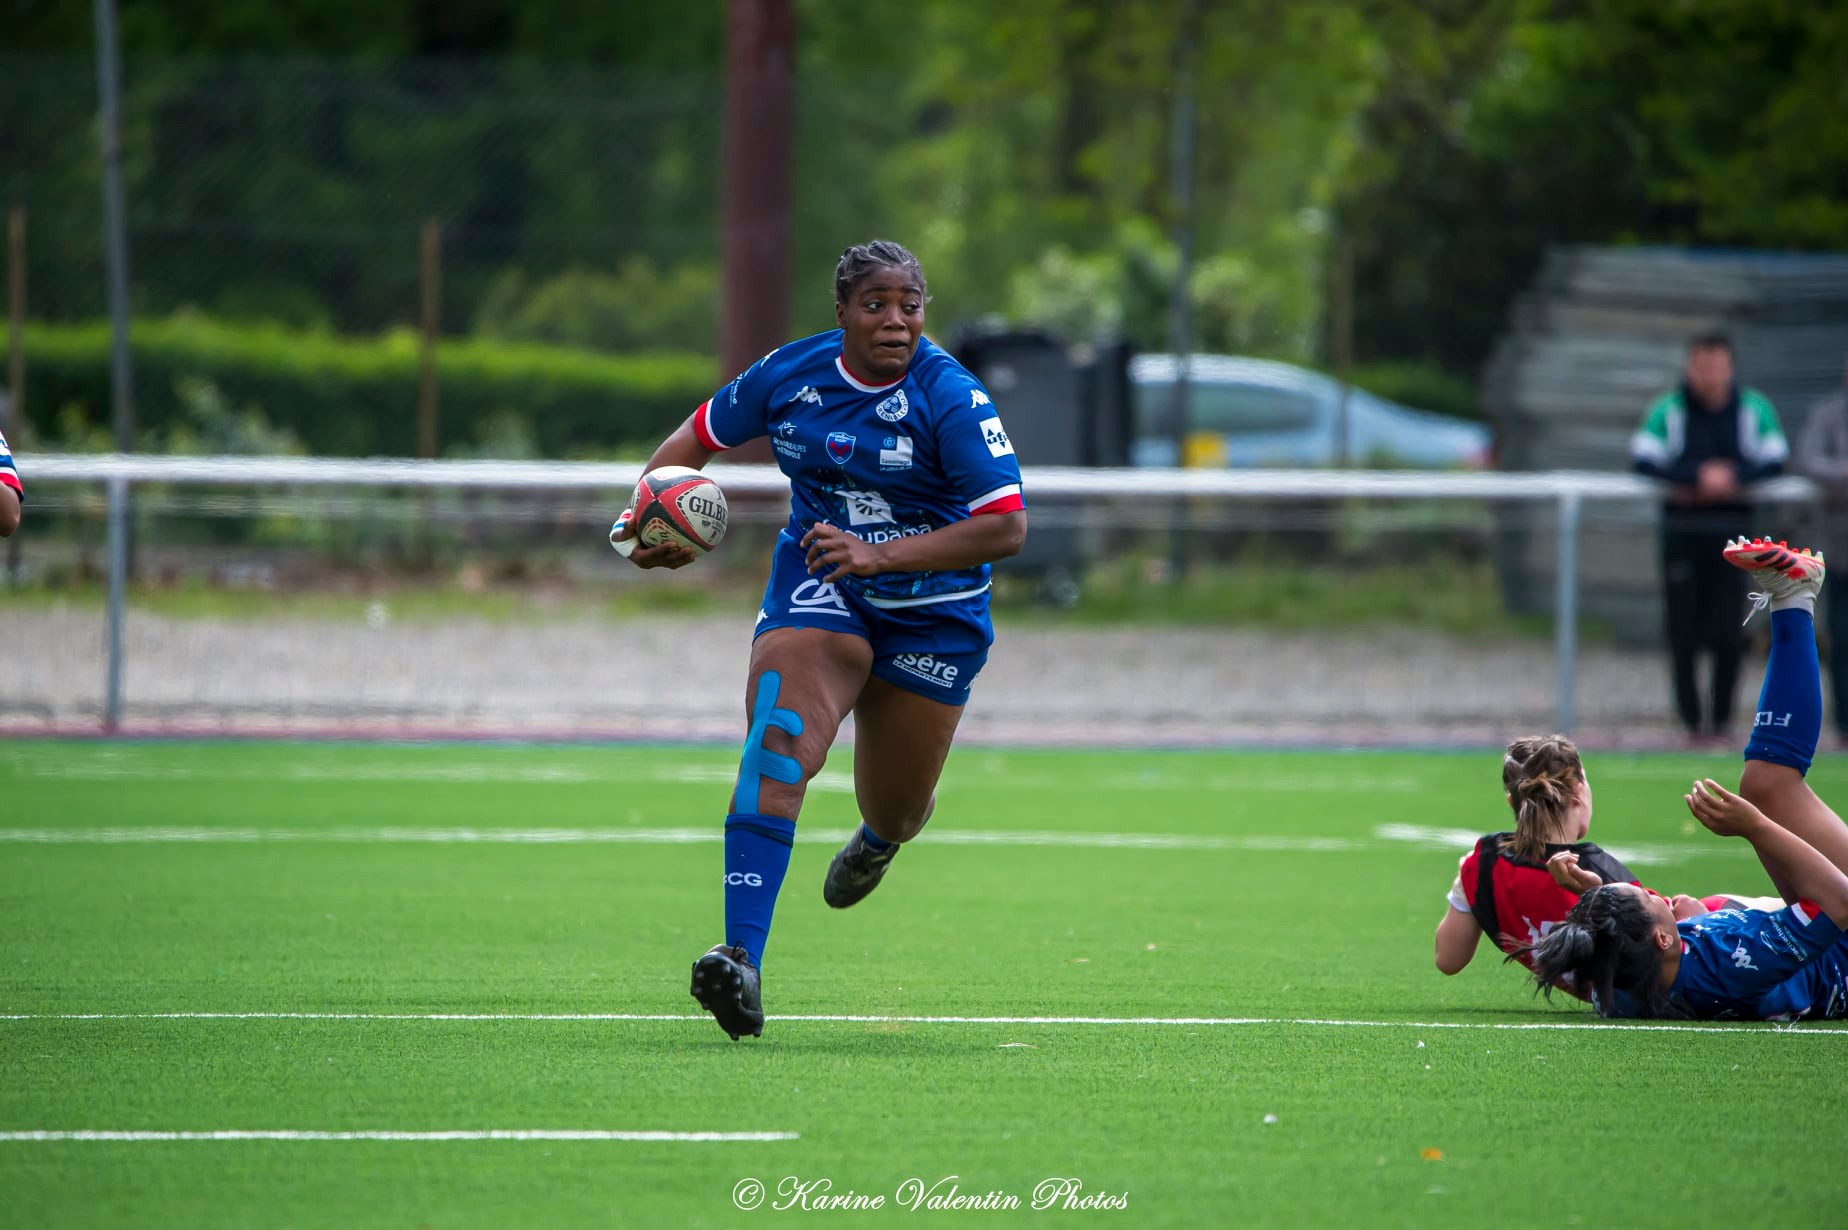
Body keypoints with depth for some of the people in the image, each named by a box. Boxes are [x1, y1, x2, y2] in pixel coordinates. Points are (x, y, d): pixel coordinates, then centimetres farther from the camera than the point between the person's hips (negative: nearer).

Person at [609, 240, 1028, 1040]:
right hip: (817, 584, 1)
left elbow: (1007, 527, -25)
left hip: (933, 609, -1)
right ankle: (742, 959, -35)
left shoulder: (950, 397, -19)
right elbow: (700, 435, 11)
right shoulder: (789, 375, -7)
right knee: (779, 746, -26)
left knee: (895, 809, 12)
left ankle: (877, 839, 56)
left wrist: (879, 555, -34)